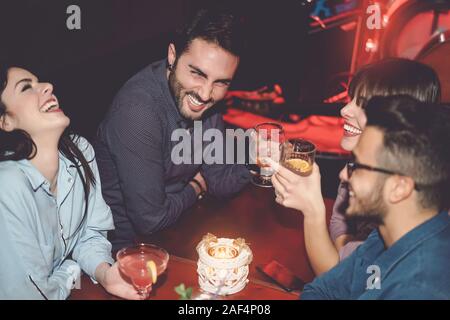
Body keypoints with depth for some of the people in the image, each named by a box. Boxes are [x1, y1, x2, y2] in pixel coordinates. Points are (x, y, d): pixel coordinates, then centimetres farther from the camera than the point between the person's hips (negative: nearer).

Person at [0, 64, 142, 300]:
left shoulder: (80, 151, -10)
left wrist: (104, 272, -18)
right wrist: (73, 270, -7)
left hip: (72, 287, 4)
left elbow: (92, 233, -1)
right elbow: (30, 293, -23)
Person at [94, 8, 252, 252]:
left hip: (178, 223, 7)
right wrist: (195, 186, -8)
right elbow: (150, 220, -26)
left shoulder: (202, 99, -6)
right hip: (131, 240, -7)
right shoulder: (138, 110, -30)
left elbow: (218, 181, -2)